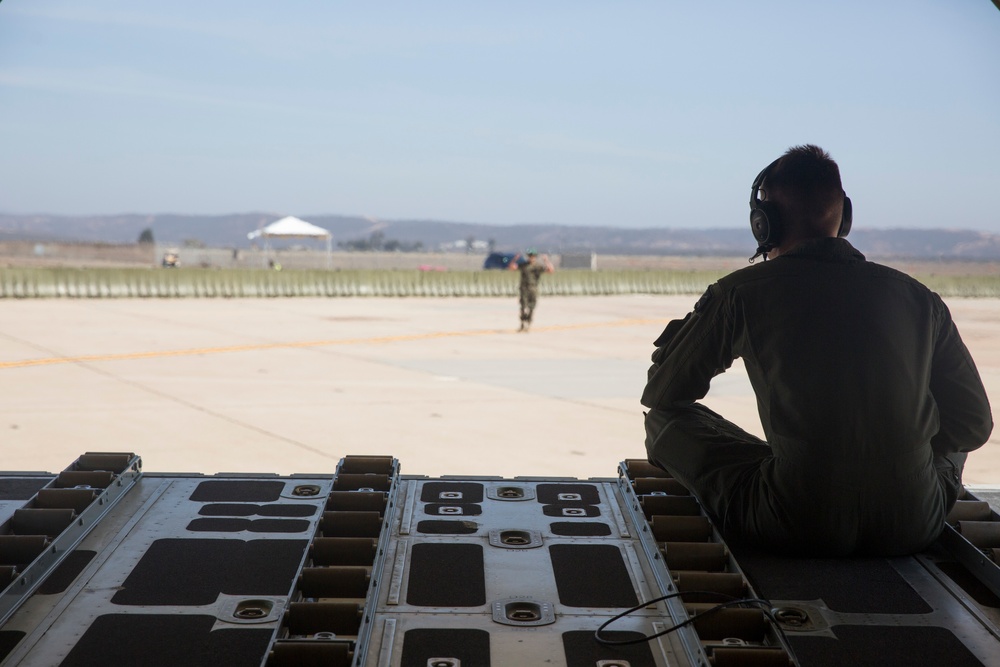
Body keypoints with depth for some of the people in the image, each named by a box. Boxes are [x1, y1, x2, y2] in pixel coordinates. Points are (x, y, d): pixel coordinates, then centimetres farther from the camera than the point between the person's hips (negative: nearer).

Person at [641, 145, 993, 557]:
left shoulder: (742, 293, -2)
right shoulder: (920, 299, 5)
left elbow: (660, 394, 8)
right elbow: (973, 426, 13)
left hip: (795, 532, -3)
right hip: (913, 530, 4)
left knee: (665, 421, 17)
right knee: (951, 439, 36)